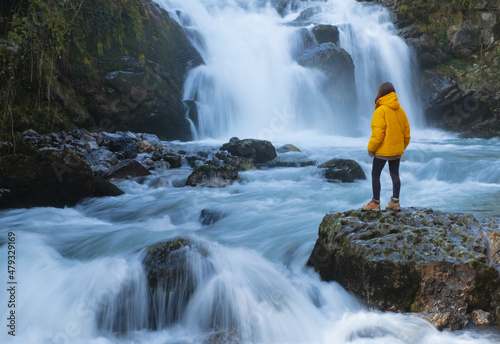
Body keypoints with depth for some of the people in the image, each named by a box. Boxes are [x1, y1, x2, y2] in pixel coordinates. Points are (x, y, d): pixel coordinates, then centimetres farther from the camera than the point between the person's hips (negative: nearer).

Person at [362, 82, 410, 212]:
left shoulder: (381, 111, -17)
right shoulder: (400, 110, 6)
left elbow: (378, 133, -20)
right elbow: (406, 131, 11)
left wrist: (371, 149, -10)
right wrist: (402, 147, 20)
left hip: (383, 151, -7)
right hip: (397, 150, 7)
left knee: (375, 175, 4)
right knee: (395, 174, 14)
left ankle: (375, 203, 7)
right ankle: (395, 202, 17)